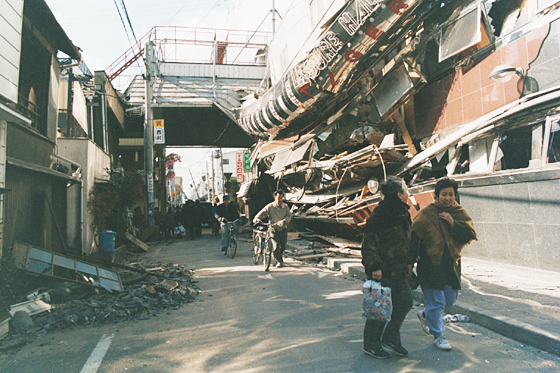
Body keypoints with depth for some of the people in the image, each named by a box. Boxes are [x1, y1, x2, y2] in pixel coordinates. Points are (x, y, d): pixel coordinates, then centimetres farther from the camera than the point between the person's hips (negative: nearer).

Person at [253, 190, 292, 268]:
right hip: (274, 229, -3)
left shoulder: (285, 206, 5)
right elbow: (262, 213, -10)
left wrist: (284, 221, -20)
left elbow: (289, 215, 0)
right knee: (276, 246, -14)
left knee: (283, 246, 14)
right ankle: (279, 262, -1)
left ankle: (280, 257, 42)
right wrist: (256, 219, -30)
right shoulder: (270, 207, -5)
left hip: (283, 230, 3)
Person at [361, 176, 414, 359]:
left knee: (405, 301, 10)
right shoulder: (380, 214, -18)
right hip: (382, 270, -9)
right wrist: (374, 266, -22)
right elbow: (370, 241, -19)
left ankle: (390, 339, 28)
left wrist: (409, 262, 17)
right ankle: (371, 345, 19)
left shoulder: (403, 213, 11)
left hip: (398, 269, 9)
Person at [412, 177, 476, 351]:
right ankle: (438, 335, 18)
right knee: (436, 301, 0)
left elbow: (469, 236, -6)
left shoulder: (460, 213, 4)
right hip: (430, 264, -5)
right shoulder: (426, 213, -8)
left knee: (450, 299, 14)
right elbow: (413, 237, -7)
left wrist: (452, 223, -17)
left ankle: (425, 315, 40)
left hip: (451, 264, 5)